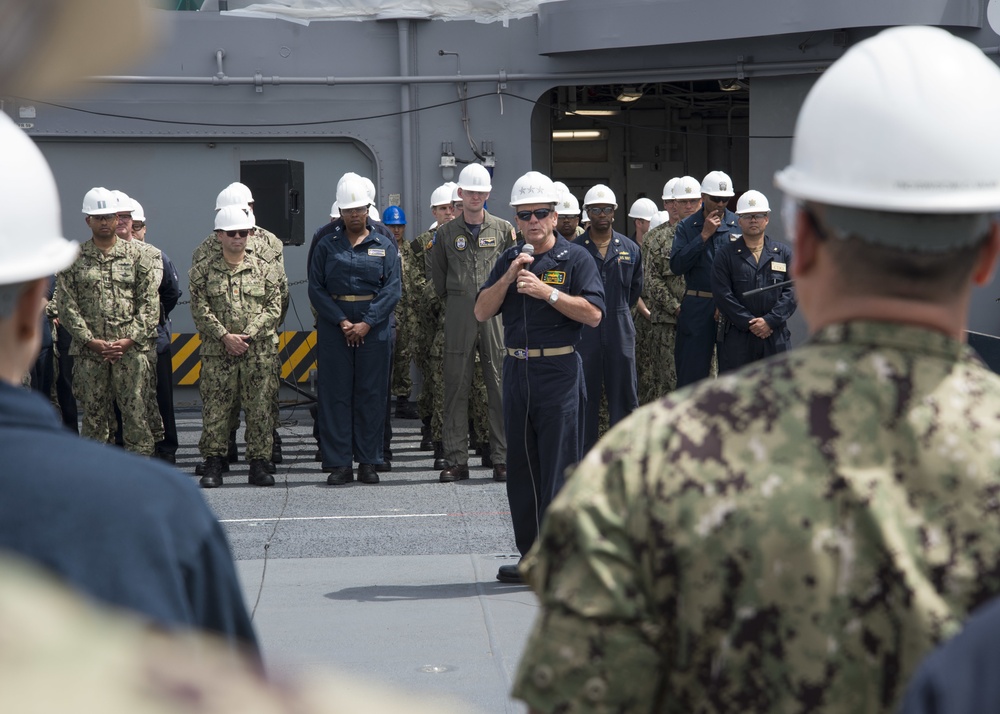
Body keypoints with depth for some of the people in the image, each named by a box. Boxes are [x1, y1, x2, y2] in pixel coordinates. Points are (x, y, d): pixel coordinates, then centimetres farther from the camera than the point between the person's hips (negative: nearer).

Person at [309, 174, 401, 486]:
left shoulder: (385, 246, 7)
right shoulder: (326, 246, 7)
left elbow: (392, 288, -2)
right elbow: (316, 288, 0)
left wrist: (367, 323, -13)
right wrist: (341, 321, -11)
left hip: (374, 329, 0)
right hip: (333, 329, 0)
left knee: (371, 395, 2)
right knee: (335, 394, -1)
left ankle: (368, 462, 8)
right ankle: (339, 463, 1)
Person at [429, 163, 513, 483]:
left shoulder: (503, 229, 7)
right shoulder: (446, 233, 8)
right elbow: (438, 278, 16)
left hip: (496, 312, -1)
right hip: (458, 317, 1)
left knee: (500, 387, -2)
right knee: (456, 387, 0)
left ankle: (502, 458, 1)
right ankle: (456, 460, 4)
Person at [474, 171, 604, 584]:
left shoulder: (575, 258, -1)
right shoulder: (509, 260, 15)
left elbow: (593, 314, -11)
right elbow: (482, 313, 8)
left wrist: (546, 291, -17)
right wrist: (508, 278, -6)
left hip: (559, 371, -6)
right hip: (517, 371, 6)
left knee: (559, 467, -7)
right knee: (521, 468, 8)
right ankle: (531, 554, 15)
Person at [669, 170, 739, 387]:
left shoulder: (738, 225, 5)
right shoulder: (687, 227, 5)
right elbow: (676, 266, -8)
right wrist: (704, 235, -11)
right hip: (697, 308, 0)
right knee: (691, 370, 1)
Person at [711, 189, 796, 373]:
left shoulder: (783, 253, 11)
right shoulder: (725, 254, 5)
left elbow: (792, 291, 3)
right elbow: (722, 294, -4)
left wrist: (770, 321, -10)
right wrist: (749, 323, -11)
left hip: (776, 338, 2)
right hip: (736, 336, -2)